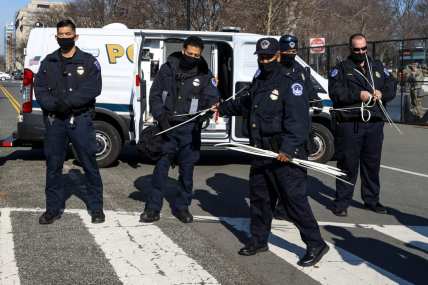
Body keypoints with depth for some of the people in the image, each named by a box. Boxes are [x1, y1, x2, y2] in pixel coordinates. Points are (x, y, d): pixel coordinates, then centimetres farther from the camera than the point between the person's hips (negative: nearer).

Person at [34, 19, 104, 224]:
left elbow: (93, 89, -11)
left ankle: (96, 207, 14)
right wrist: (53, 105, -16)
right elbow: (39, 89, 4)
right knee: (53, 165, 8)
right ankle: (54, 208, 19)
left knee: (89, 165, 2)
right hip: (54, 120, 3)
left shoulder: (88, 62, 2)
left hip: (80, 119, -3)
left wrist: (66, 101, -20)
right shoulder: (49, 62, 12)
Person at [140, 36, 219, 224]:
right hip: (167, 126, 0)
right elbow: (155, 95, 5)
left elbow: (212, 98, -8)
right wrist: (161, 116, -8)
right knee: (161, 166, 2)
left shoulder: (204, 74, 1)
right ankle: (153, 208, 10)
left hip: (189, 129, 0)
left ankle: (182, 206, 22)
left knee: (187, 168, 7)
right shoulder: (167, 69, 2)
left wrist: (211, 107, -32)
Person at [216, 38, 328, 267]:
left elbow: (299, 121, -21)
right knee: (258, 197, 15)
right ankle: (258, 240, 31)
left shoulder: (290, 85, -12)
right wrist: (223, 108, 44)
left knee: (294, 200, -7)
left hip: (285, 155, -8)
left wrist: (288, 148, -30)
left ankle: (316, 245, 4)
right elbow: (245, 104, 37)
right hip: (261, 153, 9)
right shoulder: (258, 83, 16)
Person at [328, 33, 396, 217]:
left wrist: (382, 93, -7)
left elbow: (392, 86, 15)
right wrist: (358, 95, -19)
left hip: (375, 124, 5)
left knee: (372, 164, 12)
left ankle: (372, 200, 25)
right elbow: (335, 92, -11)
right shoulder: (341, 69, 2)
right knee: (347, 164, -3)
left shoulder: (378, 67, 18)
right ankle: (342, 202, 6)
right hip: (349, 124, -4)